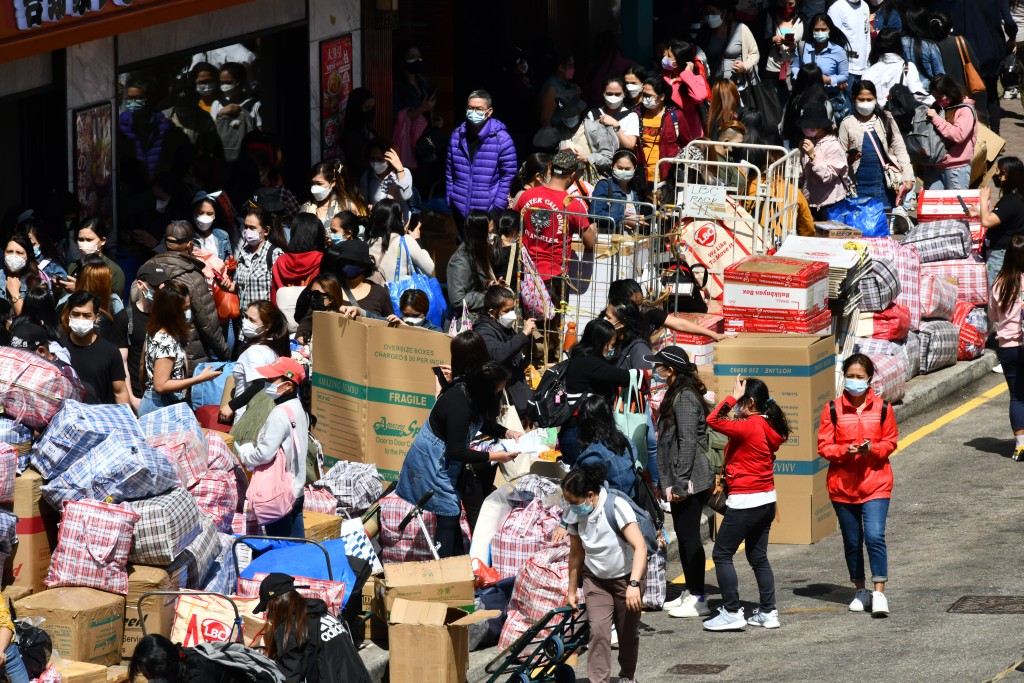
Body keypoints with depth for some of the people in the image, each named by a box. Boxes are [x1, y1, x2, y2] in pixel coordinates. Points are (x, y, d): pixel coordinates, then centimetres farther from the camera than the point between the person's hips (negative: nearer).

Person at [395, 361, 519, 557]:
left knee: (453, 511, 13)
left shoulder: (469, 392, -6)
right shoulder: (459, 405, -33)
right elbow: (457, 452, -27)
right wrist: (493, 457, -23)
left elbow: (486, 424, 15)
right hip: (431, 461, -9)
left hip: (444, 459, 9)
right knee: (448, 514, -8)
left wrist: (508, 433, -2)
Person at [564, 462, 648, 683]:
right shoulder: (576, 515, -11)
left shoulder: (616, 507, -28)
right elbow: (576, 554, 4)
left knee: (628, 632, 8)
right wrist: (572, 591, 11)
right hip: (595, 579, 3)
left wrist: (634, 584, -43)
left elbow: (640, 547, -33)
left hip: (627, 576, -3)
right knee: (598, 630, -14)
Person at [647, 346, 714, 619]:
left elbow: (687, 442, -22)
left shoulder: (684, 397, -16)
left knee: (689, 536, -7)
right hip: (681, 480, 11)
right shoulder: (678, 394, 16)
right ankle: (690, 593, 23)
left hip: (689, 479, -11)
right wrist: (671, 481, 22)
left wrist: (680, 483, -22)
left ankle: (698, 600, -3)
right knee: (684, 535, 15)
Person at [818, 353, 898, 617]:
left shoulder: (882, 408, 0)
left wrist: (872, 449, -16)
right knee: (852, 541, 11)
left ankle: (879, 593, -12)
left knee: (875, 536, -16)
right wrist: (846, 451, -20)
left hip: (876, 484, -2)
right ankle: (861, 591, 25)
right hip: (842, 484, 2)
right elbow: (824, 446, -1)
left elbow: (890, 442, 5)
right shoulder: (833, 409, -1)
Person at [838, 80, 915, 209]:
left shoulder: (886, 119, 8)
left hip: (886, 185, 1)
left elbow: (900, 149, 7)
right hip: (861, 188, -1)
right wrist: (848, 159, -17)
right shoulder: (847, 124, 5)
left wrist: (908, 176, -2)